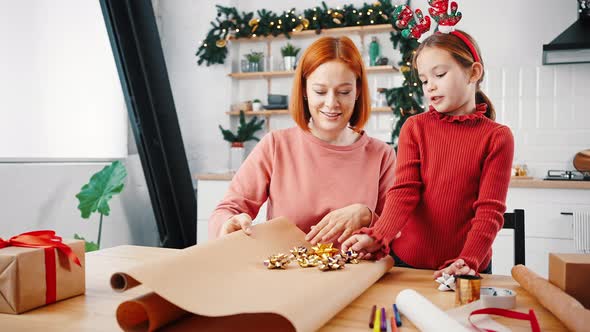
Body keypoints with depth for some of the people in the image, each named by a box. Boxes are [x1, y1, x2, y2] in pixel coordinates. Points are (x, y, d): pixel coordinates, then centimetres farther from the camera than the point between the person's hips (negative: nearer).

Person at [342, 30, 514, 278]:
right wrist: (377, 237, -27)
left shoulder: (497, 137, -4)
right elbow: (404, 191, -11)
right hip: (407, 261, 2)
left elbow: (490, 210, -10)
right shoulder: (415, 127, 0)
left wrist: (469, 261, -24)